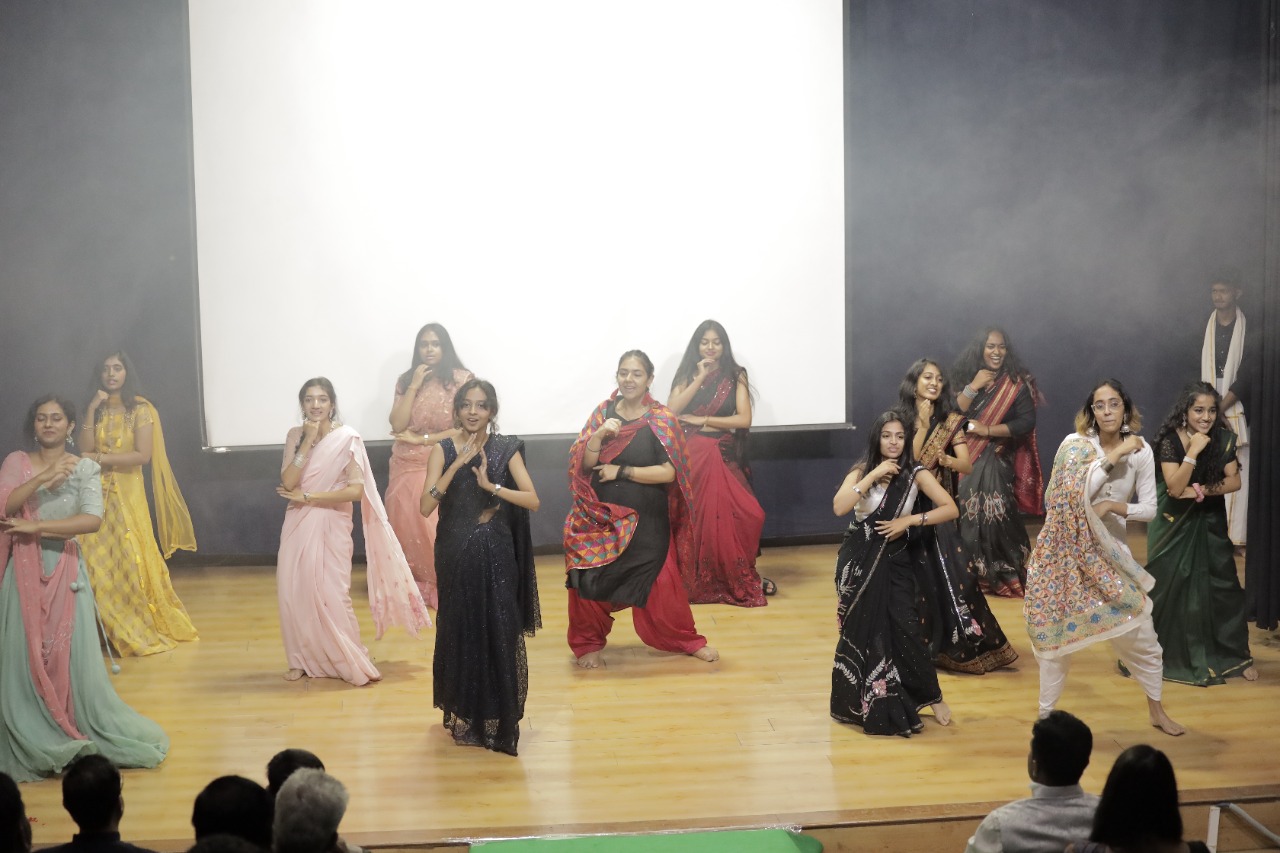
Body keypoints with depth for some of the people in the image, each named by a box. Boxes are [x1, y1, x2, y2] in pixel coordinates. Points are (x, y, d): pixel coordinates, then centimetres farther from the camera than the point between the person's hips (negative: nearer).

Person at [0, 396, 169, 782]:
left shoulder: (85, 468, -1)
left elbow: (93, 519, -14)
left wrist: (36, 526, -16)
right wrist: (43, 477, -21)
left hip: (65, 570, -1)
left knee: (70, 655, 2)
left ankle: (81, 733, 15)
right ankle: (32, 743, 10)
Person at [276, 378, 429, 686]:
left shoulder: (346, 438, -9)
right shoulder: (295, 435, 3)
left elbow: (356, 490, -16)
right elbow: (288, 482, -9)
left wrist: (307, 497, -14)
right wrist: (307, 441, -15)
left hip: (331, 526, -4)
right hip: (299, 526, 4)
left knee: (330, 595, -4)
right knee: (295, 592, 5)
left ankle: (350, 662, 10)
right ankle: (302, 660, 20)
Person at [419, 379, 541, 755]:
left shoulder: (506, 449, -1)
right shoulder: (443, 451, -1)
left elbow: (533, 501, -9)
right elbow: (426, 506, -13)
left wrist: (491, 485, -20)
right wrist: (458, 464, -19)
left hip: (496, 556, 0)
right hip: (457, 556, 1)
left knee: (499, 634, -1)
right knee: (460, 631, 7)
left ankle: (498, 720, 11)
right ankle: (463, 715, 21)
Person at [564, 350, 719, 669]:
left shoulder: (662, 420, -7)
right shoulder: (603, 412, 2)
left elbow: (669, 472, -14)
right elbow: (585, 463, -3)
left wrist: (620, 471, -14)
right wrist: (599, 434, -21)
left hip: (646, 520, -2)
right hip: (600, 518, 3)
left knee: (659, 583, 3)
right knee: (589, 581, 4)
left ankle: (687, 640, 22)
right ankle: (588, 643, 23)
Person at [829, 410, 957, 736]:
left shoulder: (915, 474, -4)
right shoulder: (862, 471, -4)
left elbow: (951, 509, -10)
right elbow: (839, 507, -21)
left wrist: (909, 520, -17)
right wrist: (874, 474, -23)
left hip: (895, 560, 0)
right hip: (859, 560, 1)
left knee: (905, 627, -8)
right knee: (861, 631, 8)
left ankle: (932, 698, 8)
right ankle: (862, 702, 23)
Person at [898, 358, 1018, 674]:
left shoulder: (950, 421, 1)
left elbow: (967, 465, -9)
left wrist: (946, 460, -27)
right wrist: (922, 424, -13)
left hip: (939, 508, -1)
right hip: (908, 507, 1)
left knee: (952, 575, -7)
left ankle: (966, 644, 1)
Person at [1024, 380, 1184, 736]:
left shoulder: (1140, 450, -4)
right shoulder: (1074, 443, -10)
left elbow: (1150, 508, -2)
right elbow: (1074, 493, -23)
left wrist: (1113, 507, -19)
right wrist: (1113, 457, -23)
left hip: (1110, 549, 2)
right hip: (1067, 547, -2)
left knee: (1139, 631, 5)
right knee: (1056, 630, 5)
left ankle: (1156, 709, 25)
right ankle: (1046, 713, 18)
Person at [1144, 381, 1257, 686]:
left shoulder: (1223, 438, -8)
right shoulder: (1170, 440, -19)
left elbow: (1234, 481, -9)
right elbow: (1175, 487, -25)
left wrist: (1200, 490, -21)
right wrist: (1193, 451, -32)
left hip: (1209, 522, 3)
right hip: (1174, 524, -3)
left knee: (1222, 583, 3)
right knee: (1169, 587, 3)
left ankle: (1236, 654, 15)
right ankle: (1167, 652, 18)